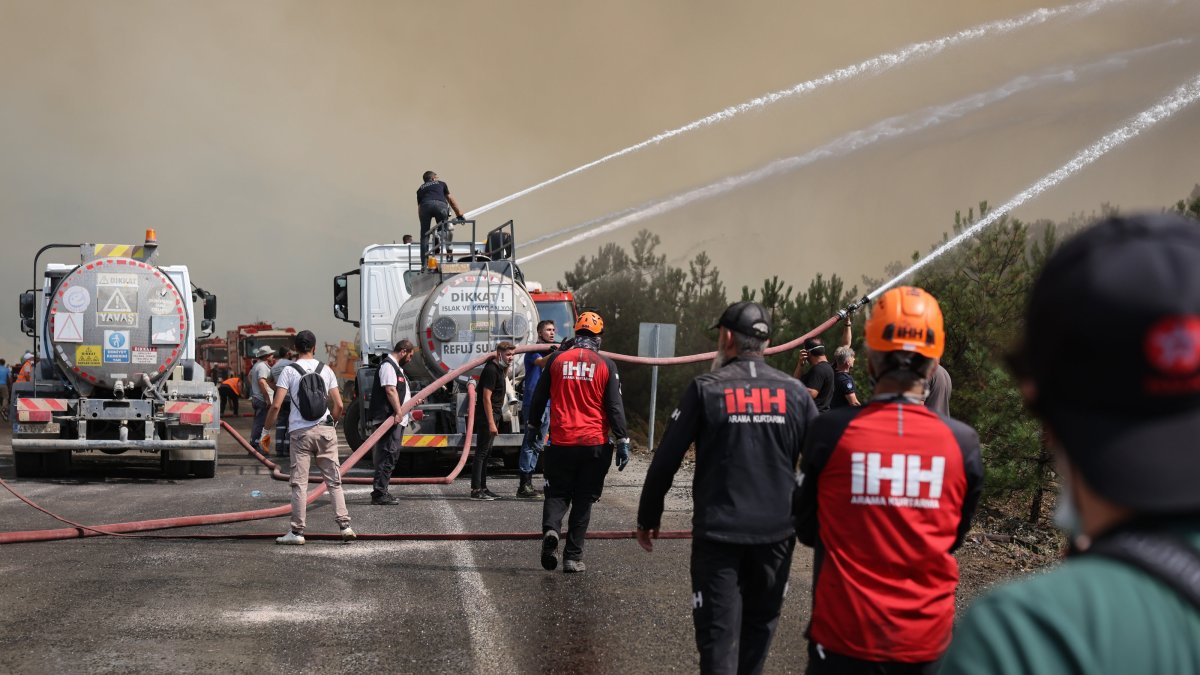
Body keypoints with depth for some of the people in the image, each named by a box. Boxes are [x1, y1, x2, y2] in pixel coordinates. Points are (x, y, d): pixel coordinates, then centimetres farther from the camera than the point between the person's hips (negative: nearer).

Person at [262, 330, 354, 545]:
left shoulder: (289, 371, -1)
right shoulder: (325, 370, 7)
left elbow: (276, 406, -8)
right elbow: (339, 405, 6)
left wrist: (266, 431, 1)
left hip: (300, 431, -2)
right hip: (325, 430, 2)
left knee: (299, 483, 1)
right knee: (334, 481, 7)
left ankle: (297, 532, 2)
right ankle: (344, 525, 0)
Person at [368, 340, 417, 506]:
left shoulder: (396, 367, 23)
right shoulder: (388, 366, -11)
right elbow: (390, 390, -21)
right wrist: (398, 412, -26)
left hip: (396, 419, 11)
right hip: (389, 418, -11)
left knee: (391, 455, 13)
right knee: (387, 455, -12)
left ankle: (382, 491, 19)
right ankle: (379, 494, -13)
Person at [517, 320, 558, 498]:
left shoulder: (551, 351, 19)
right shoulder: (532, 351, -5)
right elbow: (542, 362, -26)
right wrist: (558, 352, -38)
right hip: (533, 403, -8)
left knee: (537, 444, 12)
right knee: (530, 443, -9)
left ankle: (528, 482, 18)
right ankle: (524, 485, -9)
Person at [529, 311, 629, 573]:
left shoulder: (557, 359, 3)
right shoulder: (606, 365, -1)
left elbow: (539, 398, 10)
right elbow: (615, 406, -4)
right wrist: (622, 441, -1)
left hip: (561, 441, 1)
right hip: (594, 444, -1)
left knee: (557, 493, 13)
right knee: (583, 501, 9)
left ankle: (550, 528, -17)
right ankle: (573, 556, 7)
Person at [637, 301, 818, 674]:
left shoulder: (706, 388, -5)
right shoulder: (795, 392, 2)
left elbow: (666, 460, -5)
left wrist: (648, 518, 6)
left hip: (718, 532, -3)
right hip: (776, 532, 3)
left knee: (719, 634, -1)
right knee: (758, 626, 18)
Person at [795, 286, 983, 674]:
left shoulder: (832, 431, -12)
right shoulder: (962, 442, -8)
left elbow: (808, 531, 3)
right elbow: (954, 537, 8)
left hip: (845, 633, -2)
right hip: (926, 639, 2)